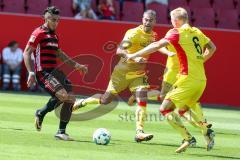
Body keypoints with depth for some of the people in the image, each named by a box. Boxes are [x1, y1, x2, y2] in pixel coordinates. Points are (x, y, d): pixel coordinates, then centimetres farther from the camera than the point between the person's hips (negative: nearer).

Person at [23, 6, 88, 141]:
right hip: (43, 73, -9)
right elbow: (27, 53, -9)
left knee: (70, 99, -3)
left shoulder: (54, 36, 19)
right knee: (63, 95, -25)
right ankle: (41, 113, -2)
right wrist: (31, 73, -19)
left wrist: (75, 65, 32)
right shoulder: (39, 33, -6)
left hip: (54, 71, 9)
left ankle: (61, 132, 5)